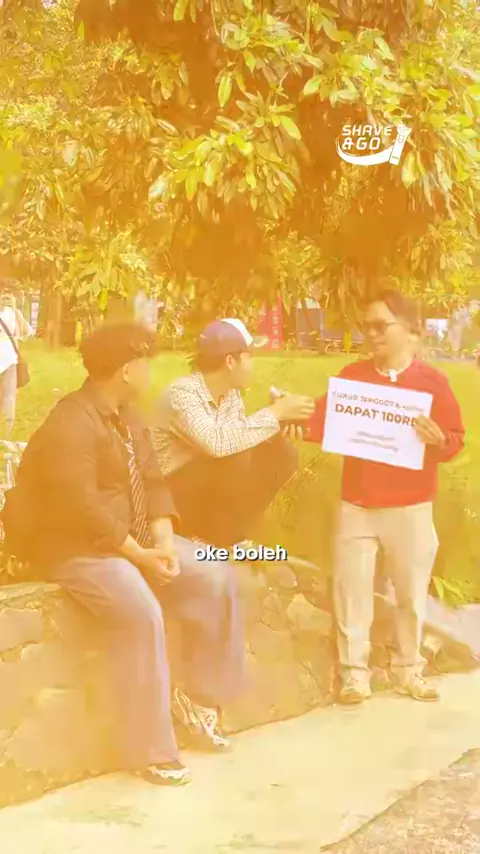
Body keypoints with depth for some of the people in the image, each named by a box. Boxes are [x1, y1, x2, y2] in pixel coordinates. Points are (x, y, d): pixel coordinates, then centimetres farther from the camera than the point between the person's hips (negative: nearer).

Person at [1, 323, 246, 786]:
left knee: (215, 578, -3)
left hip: (135, 538, 9)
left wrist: (163, 541, -11)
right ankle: (149, 751, -18)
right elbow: (82, 509, -27)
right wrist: (139, 556, -23)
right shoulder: (70, 425, -21)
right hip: (78, 547, -9)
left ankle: (199, 696, 9)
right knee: (141, 612, -30)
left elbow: (152, 482, 6)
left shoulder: (127, 417, 10)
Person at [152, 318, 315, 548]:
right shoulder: (182, 394, -25)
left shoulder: (231, 393, 1)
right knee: (236, 457, -32)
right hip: (172, 496, -8)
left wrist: (279, 422, -18)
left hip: (213, 487, 8)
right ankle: (213, 538, -12)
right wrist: (274, 413, -33)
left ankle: (230, 533, 1)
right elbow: (217, 444, -41)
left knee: (282, 454, -6)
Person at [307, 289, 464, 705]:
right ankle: (354, 672, 11)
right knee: (352, 589, 2)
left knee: (411, 591, 8)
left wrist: (437, 439, -24)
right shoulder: (353, 375, 3)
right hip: (357, 505, 2)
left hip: (411, 508, -1)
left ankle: (409, 670, 22)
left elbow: (455, 441, -3)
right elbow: (326, 420, 1)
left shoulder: (432, 380, -4)